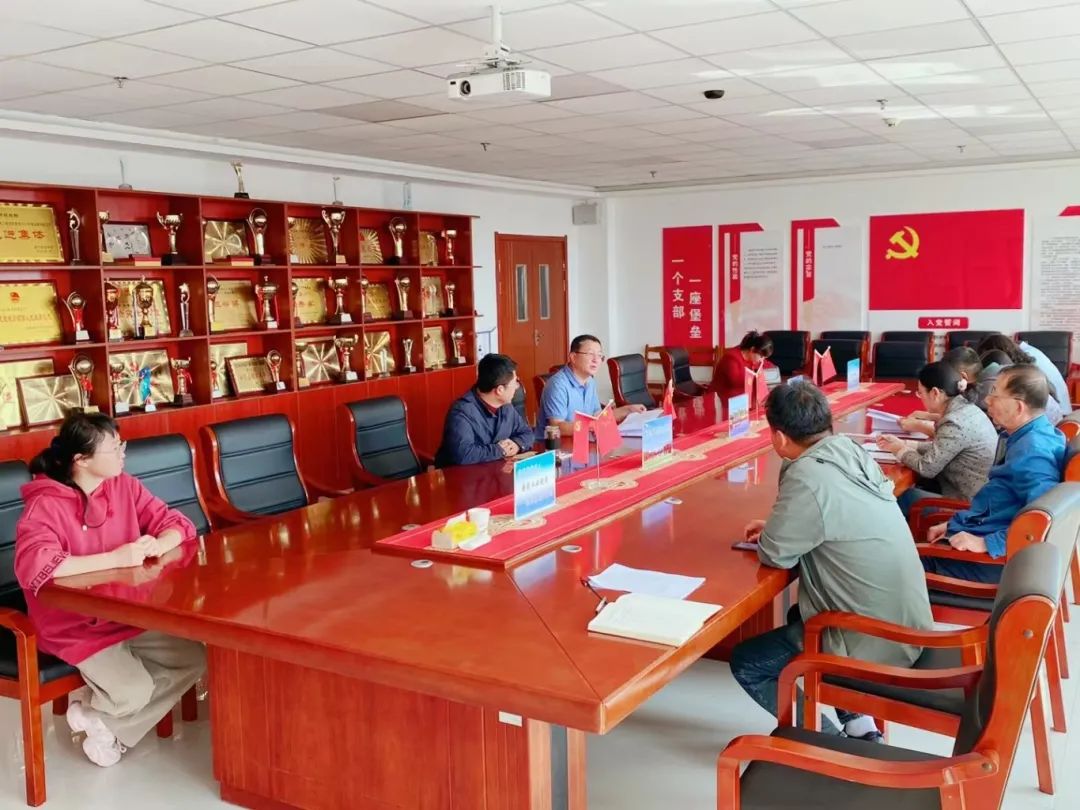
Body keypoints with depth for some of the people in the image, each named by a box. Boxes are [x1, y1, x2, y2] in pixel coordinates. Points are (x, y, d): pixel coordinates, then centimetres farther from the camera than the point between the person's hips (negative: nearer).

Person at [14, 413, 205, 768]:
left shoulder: (124, 487, 0)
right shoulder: (45, 505, -18)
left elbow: (178, 524, 3)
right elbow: (33, 567, -34)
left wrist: (156, 546, -22)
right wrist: (115, 558, -32)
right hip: (75, 626, -6)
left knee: (194, 658, -7)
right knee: (134, 691, -23)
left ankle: (114, 728, 6)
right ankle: (92, 711, 13)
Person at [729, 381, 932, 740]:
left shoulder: (808, 479, -26)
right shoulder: (853, 451, -1)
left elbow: (775, 554, -14)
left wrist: (769, 535, 6)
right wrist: (778, 525, 10)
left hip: (876, 641, -8)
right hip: (906, 624, 8)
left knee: (746, 663, 7)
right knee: (801, 614, 33)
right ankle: (858, 724, 27)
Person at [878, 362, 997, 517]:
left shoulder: (956, 423, -24)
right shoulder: (966, 409, 5)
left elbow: (926, 467, -21)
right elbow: (938, 448, 15)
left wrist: (900, 450, -3)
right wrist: (902, 444, 10)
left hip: (969, 503, -9)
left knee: (899, 496, -3)